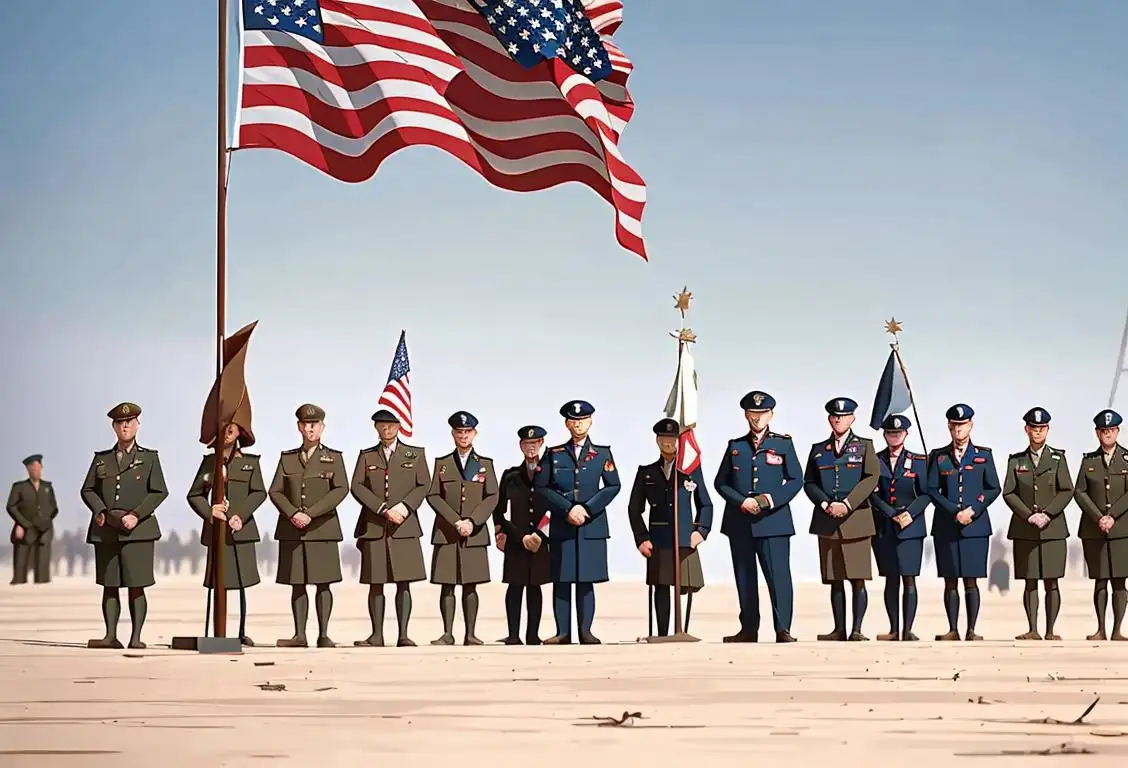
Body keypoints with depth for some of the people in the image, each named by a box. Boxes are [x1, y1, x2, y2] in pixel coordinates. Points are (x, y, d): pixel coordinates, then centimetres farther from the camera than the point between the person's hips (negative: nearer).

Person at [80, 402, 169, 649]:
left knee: (136, 586, -6)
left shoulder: (149, 459, 8)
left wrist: (136, 515, -12)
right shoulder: (101, 460, 15)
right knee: (109, 585, 1)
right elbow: (88, 490, 13)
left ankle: (136, 637, -4)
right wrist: (100, 511, -6)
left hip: (138, 530, -3)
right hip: (105, 531, 3)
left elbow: (159, 492, 0)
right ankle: (111, 636, 2)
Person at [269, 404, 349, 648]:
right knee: (297, 583, 2)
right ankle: (299, 635, 2)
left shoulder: (333, 458, 6)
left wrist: (311, 514, -16)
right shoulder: (287, 458, 13)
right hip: (292, 530, 2)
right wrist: (293, 513, -13)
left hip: (322, 528, -2)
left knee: (322, 583, -2)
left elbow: (341, 489, -8)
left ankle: (323, 635, 0)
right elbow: (275, 491, 5)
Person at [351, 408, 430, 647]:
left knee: (403, 583, -4)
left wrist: (405, 506, -12)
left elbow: (424, 485, 5)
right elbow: (357, 487, 1)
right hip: (373, 527, 1)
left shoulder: (416, 455, 11)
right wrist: (383, 509, -12)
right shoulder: (366, 456, 12)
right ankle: (377, 635, 4)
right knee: (375, 583, 1)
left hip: (404, 528, -1)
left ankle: (403, 635, -4)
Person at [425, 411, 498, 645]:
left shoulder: (485, 464, 10)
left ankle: (470, 635, 2)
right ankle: (447, 634, -2)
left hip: (475, 534, 0)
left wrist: (472, 521, -12)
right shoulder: (442, 463, 9)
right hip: (446, 533, 0)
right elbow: (433, 496, 1)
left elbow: (492, 497, 1)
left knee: (470, 586, 1)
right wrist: (455, 521, -11)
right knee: (447, 585, -3)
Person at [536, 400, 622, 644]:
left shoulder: (603, 454, 9)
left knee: (587, 581, 0)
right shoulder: (553, 454, 8)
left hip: (593, 526, 0)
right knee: (561, 581, -1)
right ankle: (563, 633, 2)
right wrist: (567, 510, -9)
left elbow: (613, 486, 3)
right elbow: (542, 487, 2)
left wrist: (587, 509, -8)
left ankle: (585, 632, 2)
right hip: (561, 526, 0)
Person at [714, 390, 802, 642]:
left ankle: (783, 629, -11)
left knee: (778, 574, -10)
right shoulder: (735, 446, 12)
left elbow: (796, 480, 3)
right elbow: (720, 482, 9)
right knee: (745, 577, 6)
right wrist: (742, 502, -8)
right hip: (740, 523, 3)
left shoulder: (783, 444, 6)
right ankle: (749, 629, 11)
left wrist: (772, 500, -12)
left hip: (773, 521, -3)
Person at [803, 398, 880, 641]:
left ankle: (857, 630, -6)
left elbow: (871, 478, -5)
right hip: (827, 521, 3)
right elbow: (809, 483, 9)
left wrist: (847, 505, -14)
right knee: (835, 580, 4)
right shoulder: (818, 450, 14)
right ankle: (839, 630, 7)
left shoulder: (864, 446, 6)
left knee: (858, 580, -6)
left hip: (856, 520, -3)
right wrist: (825, 504, -9)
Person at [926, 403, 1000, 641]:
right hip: (946, 528, 1)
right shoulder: (938, 457, 8)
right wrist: (955, 512, -9)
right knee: (950, 581, 2)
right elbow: (932, 490, 2)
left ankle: (971, 631, 1)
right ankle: (953, 630, 6)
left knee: (971, 581, -2)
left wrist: (973, 510, -8)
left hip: (976, 526, -1)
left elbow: (994, 488, 5)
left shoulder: (984, 455, 7)